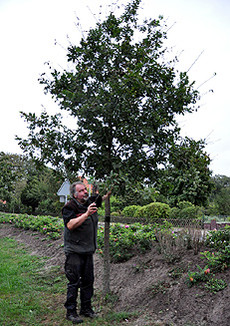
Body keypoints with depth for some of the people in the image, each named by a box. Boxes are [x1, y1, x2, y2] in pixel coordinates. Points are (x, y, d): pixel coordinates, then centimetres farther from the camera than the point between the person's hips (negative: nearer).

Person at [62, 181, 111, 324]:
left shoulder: (91, 202, 8)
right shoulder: (69, 207, -12)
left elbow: (102, 198, 28)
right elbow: (70, 225, -26)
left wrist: (110, 192, 11)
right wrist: (86, 214, -30)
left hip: (88, 251, 7)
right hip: (74, 251, -7)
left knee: (88, 280, 13)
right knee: (74, 282, -3)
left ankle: (86, 308, 27)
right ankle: (71, 311, 10)